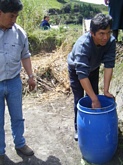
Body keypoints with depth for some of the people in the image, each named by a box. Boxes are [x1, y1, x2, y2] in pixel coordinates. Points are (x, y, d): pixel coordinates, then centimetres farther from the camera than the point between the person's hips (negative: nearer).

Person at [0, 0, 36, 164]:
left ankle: (20, 144, 39)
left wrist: (30, 76, 8)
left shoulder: (19, 32, -4)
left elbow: (25, 55, 8)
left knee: (17, 117, 17)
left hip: (14, 82, 3)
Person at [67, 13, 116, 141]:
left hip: (93, 68, 4)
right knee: (79, 99, -4)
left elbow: (109, 65, -28)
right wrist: (95, 99, -47)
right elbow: (82, 74, -47)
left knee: (93, 96, 8)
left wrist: (106, 90, -32)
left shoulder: (111, 41, -30)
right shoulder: (83, 45, -43)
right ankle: (78, 128, 15)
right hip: (76, 69, -4)